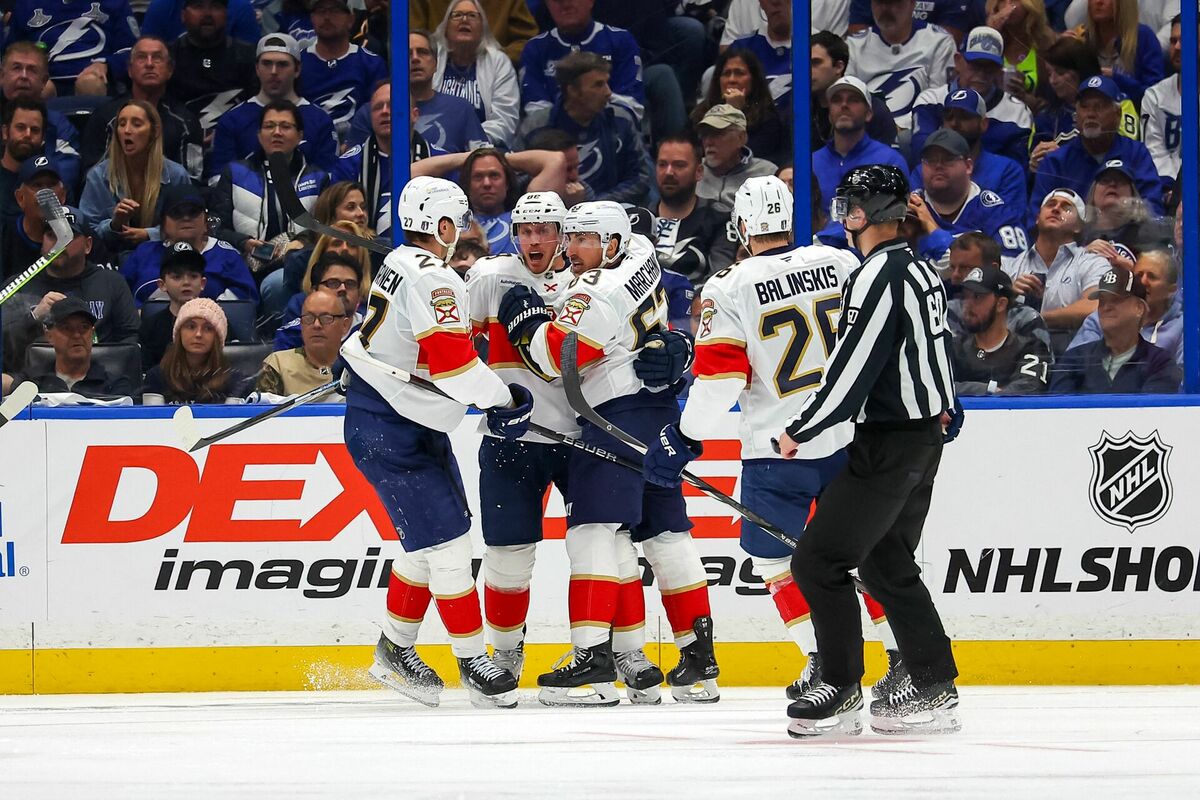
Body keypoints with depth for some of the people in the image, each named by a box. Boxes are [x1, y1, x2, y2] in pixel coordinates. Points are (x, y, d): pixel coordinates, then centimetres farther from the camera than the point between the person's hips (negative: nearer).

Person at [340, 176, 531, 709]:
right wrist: (506, 400, -18)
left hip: (412, 426, 11)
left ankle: (395, 652, 27)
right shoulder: (433, 279, -22)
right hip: (391, 434, -11)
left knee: (426, 542, 17)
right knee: (445, 541, -8)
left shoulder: (400, 264, 11)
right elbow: (452, 363, -29)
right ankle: (473, 663, -2)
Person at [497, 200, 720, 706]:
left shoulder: (595, 295, -16)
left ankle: (593, 658, -25)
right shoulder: (638, 252, 11)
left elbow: (555, 356, -19)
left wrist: (527, 318, -5)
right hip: (659, 411, 10)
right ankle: (699, 657, 14)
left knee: (594, 529, -15)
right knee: (664, 534, 12)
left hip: (620, 413, -10)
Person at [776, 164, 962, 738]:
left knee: (818, 560, -6)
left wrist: (799, 431, -12)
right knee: (886, 564, 17)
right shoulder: (920, 271, 12)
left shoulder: (879, 277, -18)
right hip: (925, 435, 10)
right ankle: (934, 689, 17)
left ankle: (841, 690, -5)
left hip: (889, 443, -10)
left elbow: (851, 369, -20)